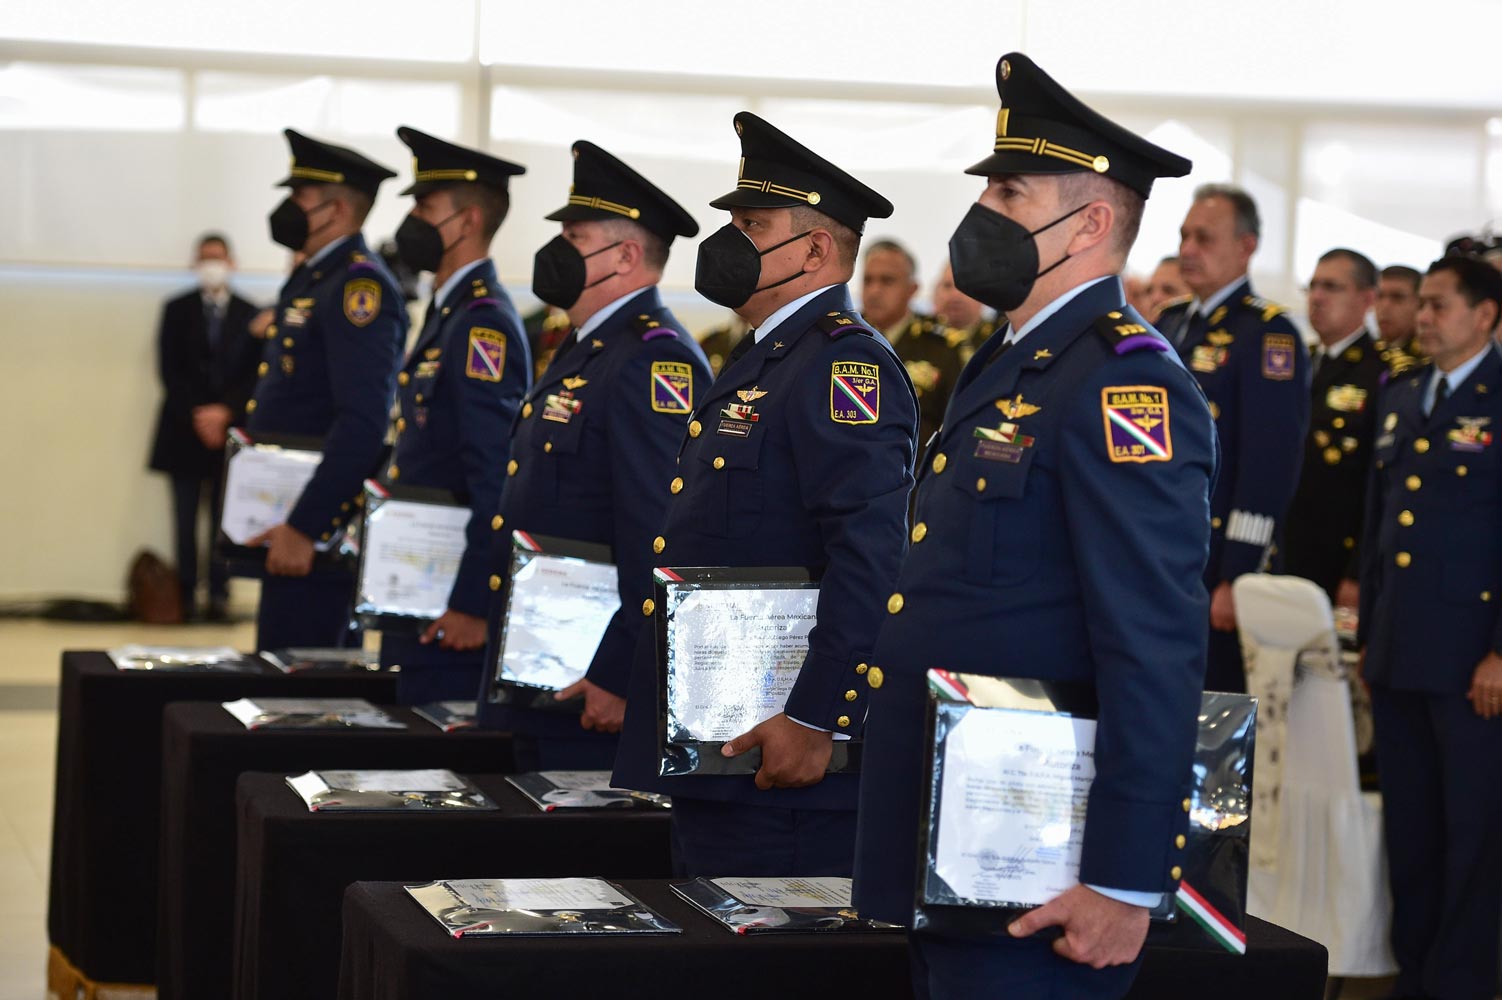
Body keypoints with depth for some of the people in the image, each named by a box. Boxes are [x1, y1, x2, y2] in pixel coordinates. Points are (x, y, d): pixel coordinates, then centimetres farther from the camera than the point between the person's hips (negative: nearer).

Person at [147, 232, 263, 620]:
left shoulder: (250, 315, 6)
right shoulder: (177, 310, 7)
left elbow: (256, 375, 3)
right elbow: (169, 370, 1)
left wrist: (225, 411, -10)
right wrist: (195, 415, -9)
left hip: (231, 427, 0)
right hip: (185, 428, 0)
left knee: (224, 518, -1)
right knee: (185, 518, 0)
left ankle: (219, 594, 2)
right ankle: (185, 595, 4)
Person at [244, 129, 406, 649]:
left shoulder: (360, 286, -14)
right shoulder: (312, 279, 17)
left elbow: (363, 422, -24)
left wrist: (303, 527, -26)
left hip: (318, 528, -10)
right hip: (288, 520, 10)